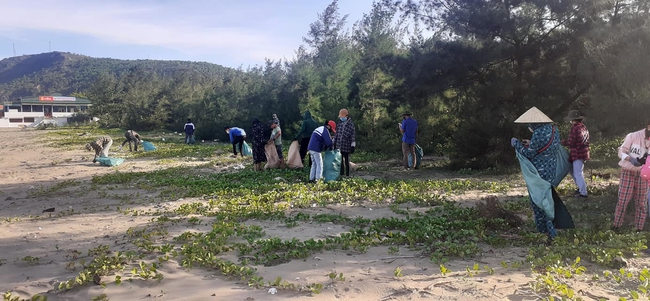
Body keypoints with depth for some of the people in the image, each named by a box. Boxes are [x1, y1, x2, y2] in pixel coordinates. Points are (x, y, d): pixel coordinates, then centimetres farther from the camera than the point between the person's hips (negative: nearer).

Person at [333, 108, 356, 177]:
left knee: (347, 162, 5)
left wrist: (353, 146, -14)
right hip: (338, 146, 5)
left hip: (346, 147, -5)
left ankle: (347, 175, 13)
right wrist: (334, 143, 16)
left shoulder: (350, 125, -8)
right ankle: (341, 174, 23)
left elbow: (352, 136, -10)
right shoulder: (339, 124, 8)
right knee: (340, 161, 13)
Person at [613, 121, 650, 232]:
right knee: (623, 199, -3)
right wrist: (629, 158, -30)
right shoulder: (633, 136, -10)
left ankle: (639, 228, 17)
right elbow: (621, 151, -10)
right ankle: (616, 225, 7)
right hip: (628, 171, -4)